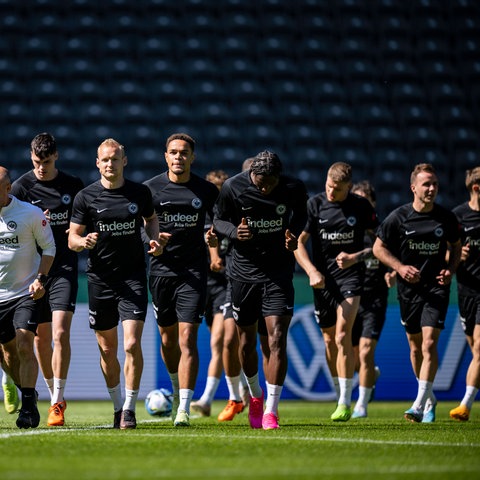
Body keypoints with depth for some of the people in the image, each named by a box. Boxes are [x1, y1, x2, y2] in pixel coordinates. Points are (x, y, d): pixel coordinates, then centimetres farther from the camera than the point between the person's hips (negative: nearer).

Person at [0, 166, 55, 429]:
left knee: (24, 345, -16)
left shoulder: (31, 213, -8)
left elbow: (48, 247, 1)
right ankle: (28, 394, 33)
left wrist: (41, 279, -9)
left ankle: (28, 407, -11)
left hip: (26, 292, -4)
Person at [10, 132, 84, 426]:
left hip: (65, 269, -1)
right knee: (41, 338, 7)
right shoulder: (21, 187, 1)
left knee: (60, 333, -15)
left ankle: (57, 404, -13)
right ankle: (55, 396, 25)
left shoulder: (73, 185, 3)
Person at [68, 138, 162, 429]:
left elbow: (151, 219, 21)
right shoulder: (86, 197, -1)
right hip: (100, 278, 1)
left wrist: (154, 240, 2)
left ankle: (129, 409, -5)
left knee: (132, 344, -13)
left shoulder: (140, 193, 2)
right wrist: (83, 241, -20)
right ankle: (117, 405, 25)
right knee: (107, 349, 8)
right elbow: (72, 238, 2)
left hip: (133, 277, -1)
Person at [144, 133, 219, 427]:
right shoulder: (150, 188, 2)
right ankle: (178, 389, 39)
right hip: (161, 269, 2)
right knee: (167, 337, 12)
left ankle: (184, 409, -14)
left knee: (187, 338, -11)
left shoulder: (207, 191, 2)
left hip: (194, 271, -2)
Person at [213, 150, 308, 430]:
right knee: (247, 341, 10)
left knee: (277, 339, -13)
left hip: (279, 272, -1)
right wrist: (234, 232, -20)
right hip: (244, 270, 1)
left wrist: (294, 235, -10)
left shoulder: (294, 189, -11)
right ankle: (256, 396, 37)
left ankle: (271, 410, -10)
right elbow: (219, 220, 2)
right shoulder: (233, 188, -13)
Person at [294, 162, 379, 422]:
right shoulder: (314, 204, -1)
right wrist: (312, 271, -14)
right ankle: (341, 396, 25)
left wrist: (357, 257, -9)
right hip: (323, 278, 3)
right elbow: (298, 242, -2)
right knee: (329, 339, 9)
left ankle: (345, 403, -15)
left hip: (351, 275, -3)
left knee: (342, 335, -16)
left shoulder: (361, 206, -2)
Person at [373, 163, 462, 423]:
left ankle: (419, 405, -16)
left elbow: (456, 246, 14)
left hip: (436, 287, -1)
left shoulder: (446, 218, -2)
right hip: (408, 287, 1)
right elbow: (379, 247, 1)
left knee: (429, 344, -14)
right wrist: (400, 267, -13)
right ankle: (429, 398, 30)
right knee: (415, 345, 10)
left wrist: (451, 270, -4)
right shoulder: (399, 217, -6)